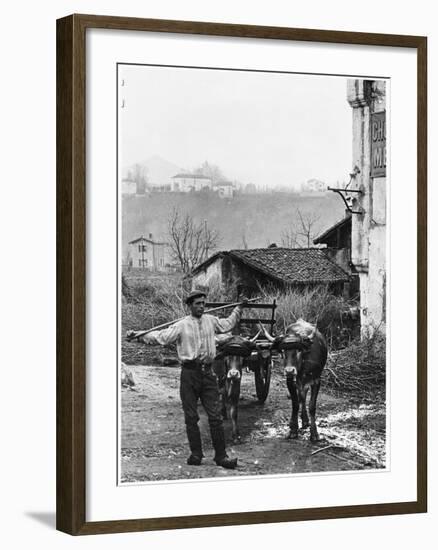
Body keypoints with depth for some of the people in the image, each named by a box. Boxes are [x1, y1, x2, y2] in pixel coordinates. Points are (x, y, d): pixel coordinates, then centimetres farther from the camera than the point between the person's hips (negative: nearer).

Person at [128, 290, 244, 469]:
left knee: (215, 416, 0)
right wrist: (140, 336, -21)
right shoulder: (182, 325, -3)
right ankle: (196, 454, 12)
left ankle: (221, 455, 3)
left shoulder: (211, 321, 11)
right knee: (191, 417, 2)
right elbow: (161, 337, -10)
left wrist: (239, 309, 35)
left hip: (207, 372, 3)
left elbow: (228, 324, 30)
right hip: (189, 373, -3)